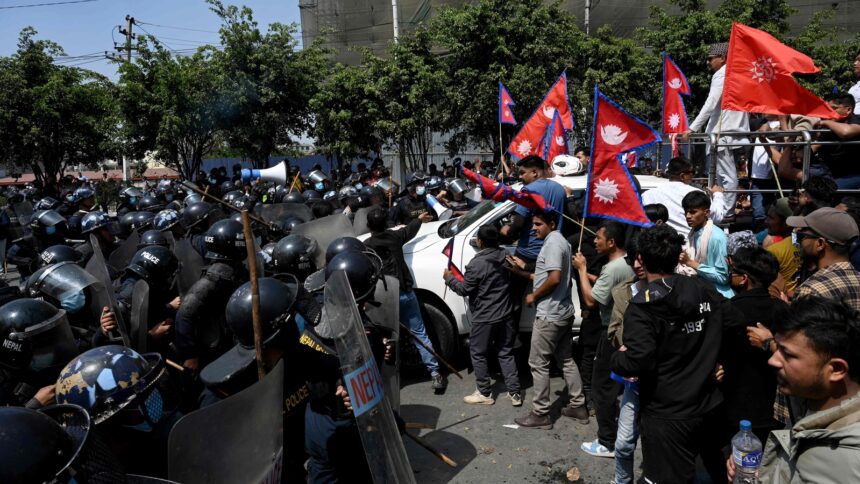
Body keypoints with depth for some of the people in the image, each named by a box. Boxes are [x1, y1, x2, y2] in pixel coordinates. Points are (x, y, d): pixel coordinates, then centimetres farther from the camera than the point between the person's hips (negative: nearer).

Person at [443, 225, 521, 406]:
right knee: (506, 353, 15)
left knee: (478, 354, 10)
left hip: (484, 318, -6)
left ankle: (485, 393, 18)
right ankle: (515, 393, 17)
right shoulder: (504, 257, 1)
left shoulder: (477, 263, -19)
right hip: (505, 315, 7)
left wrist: (449, 278, 5)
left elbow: (464, 289, -12)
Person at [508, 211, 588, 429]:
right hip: (563, 312, 11)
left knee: (538, 363, -1)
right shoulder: (558, 241, 16)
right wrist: (522, 271, 11)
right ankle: (578, 406, 26)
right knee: (566, 360, 18)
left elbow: (554, 279, -26)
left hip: (550, 315, -10)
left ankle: (540, 414, 7)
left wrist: (533, 296, -14)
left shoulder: (553, 242, -16)